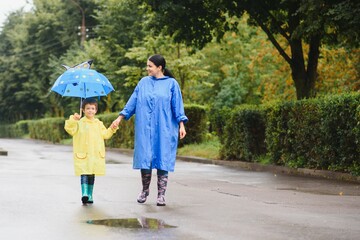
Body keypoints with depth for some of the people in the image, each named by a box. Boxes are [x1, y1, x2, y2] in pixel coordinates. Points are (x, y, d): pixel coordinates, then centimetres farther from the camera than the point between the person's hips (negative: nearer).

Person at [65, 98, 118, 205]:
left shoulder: (99, 124, 12)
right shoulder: (79, 122, -1)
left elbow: (105, 135, 14)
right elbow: (70, 129, -11)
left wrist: (112, 129, -1)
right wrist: (73, 119, -24)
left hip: (96, 154, 4)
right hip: (83, 154, -4)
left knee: (92, 174, 11)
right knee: (84, 173, -15)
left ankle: (90, 195, 18)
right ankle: (84, 193, -22)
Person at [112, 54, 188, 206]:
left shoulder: (171, 84, 2)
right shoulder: (143, 82, 9)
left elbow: (177, 105, 0)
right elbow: (133, 101, 12)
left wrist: (181, 125, -7)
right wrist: (120, 117, 9)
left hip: (164, 129, -2)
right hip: (145, 128, 2)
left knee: (162, 159, -2)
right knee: (144, 158, 2)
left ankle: (161, 195, 4)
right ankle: (145, 191, 20)